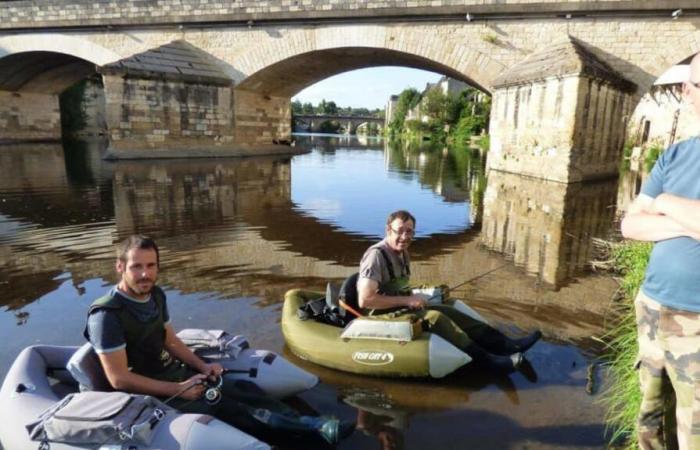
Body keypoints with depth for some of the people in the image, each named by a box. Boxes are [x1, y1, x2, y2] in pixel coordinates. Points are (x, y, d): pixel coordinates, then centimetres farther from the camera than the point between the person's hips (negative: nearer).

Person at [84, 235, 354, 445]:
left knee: (244, 395, -12)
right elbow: (119, 379, -22)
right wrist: (177, 390, -22)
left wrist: (201, 366, -3)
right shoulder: (107, 315, -22)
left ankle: (317, 425, -20)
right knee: (226, 409, -21)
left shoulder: (155, 295, 2)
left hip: (173, 374, 7)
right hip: (148, 394, -7)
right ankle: (315, 427, -26)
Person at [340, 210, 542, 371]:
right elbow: (365, 300, -27)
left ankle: (507, 344, -12)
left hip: (399, 308, 9)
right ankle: (486, 358, -23)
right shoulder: (377, 255, -20)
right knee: (434, 317, -24)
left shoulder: (402, 254, 9)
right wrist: (406, 300, -21)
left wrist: (413, 298, -2)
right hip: (380, 316, -8)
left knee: (448, 311, -7)